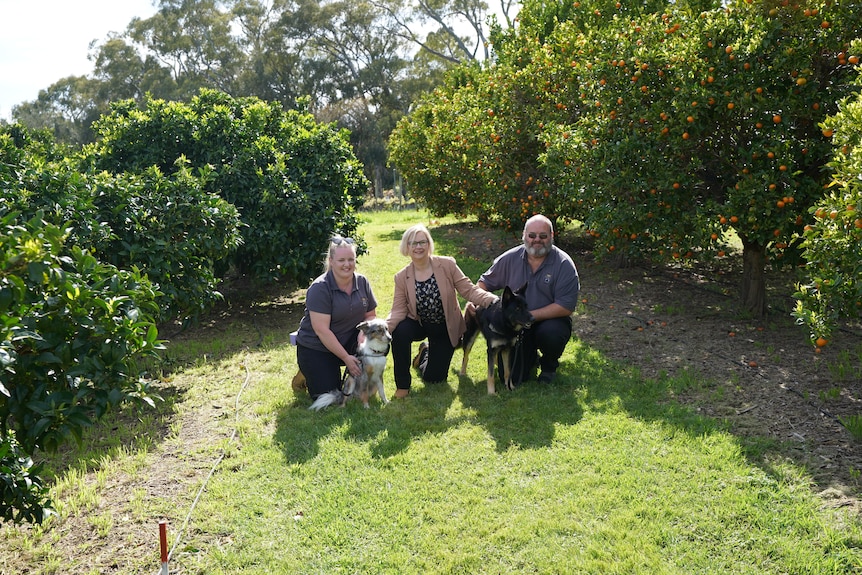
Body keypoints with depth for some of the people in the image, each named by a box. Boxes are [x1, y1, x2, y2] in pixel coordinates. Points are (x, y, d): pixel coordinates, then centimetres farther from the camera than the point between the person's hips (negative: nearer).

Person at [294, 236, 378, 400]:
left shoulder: (362, 282, -4)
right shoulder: (319, 288, -22)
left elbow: (370, 314, 2)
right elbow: (322, 330, -25)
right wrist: (346, 358, -25)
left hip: (348, 342, 5)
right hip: (316, 348, -5)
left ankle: (357, 379, 2)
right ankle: (305, 372, 17)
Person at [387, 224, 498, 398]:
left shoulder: (447, 265, -16)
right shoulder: (402, 277, -10)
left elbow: (468, 290, -18)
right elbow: (398, 311, -13)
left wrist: (492, 300, -36)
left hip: (445, 328, 0)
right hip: (418, 324, 1)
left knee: (433, 377, 2)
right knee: (399, 332, -34)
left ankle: (426, 353, 41)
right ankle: (403, 384, -11)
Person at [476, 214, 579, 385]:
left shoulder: (564, 264, -14)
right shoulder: (510, 258, -3)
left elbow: (566, 307, -20)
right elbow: (485, 282, 10)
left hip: (551, 320, -2)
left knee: (550, 333, -37)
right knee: (512, 377, -9)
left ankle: (549, 366, 0)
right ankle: (530, 356, 29)